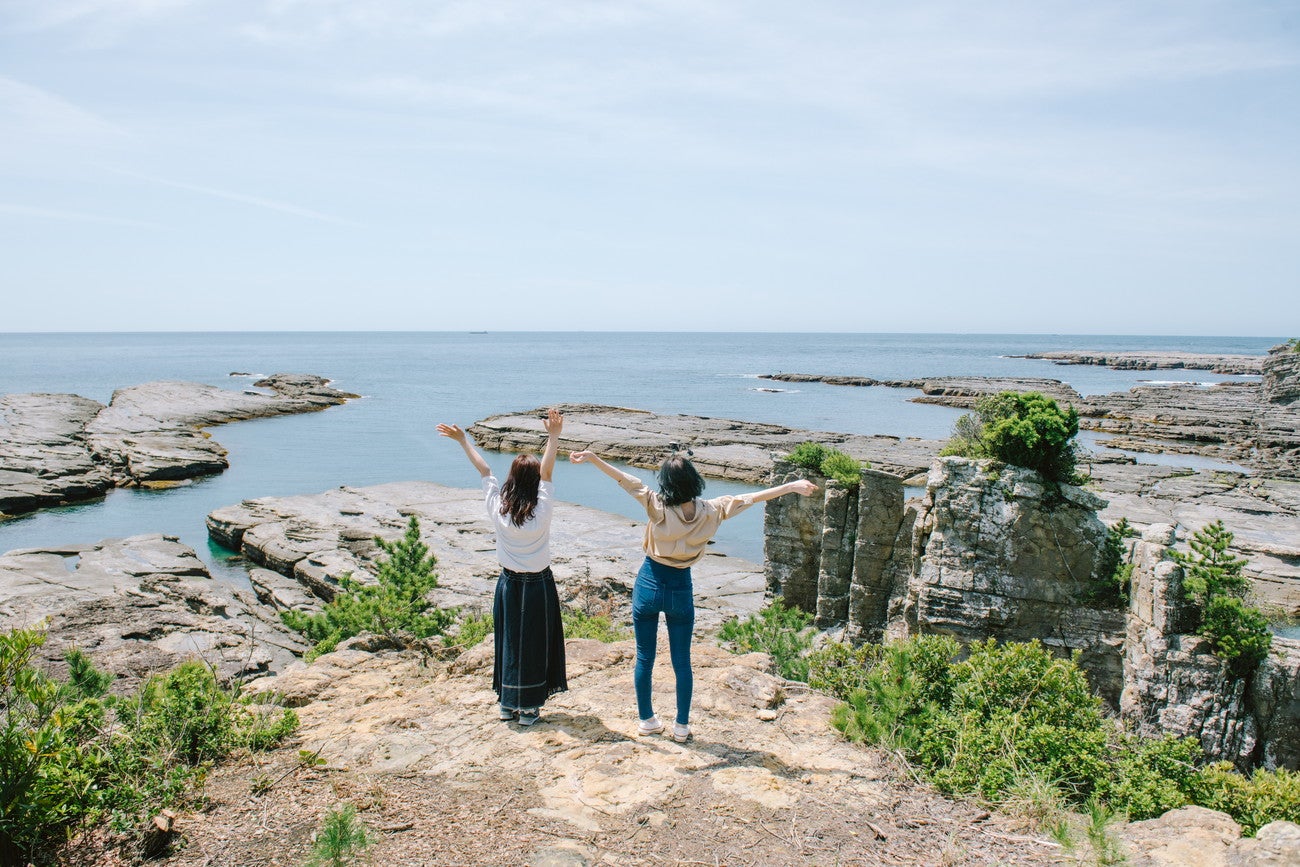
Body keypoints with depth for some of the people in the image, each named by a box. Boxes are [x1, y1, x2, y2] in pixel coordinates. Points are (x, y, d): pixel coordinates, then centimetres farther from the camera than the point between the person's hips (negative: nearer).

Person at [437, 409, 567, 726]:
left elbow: (483, 469, -2)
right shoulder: (541, 511, -19)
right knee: (534, 645, 7)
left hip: (509, 585, 3)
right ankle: (528, 708, 15)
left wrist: (462, 440, 9)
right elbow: (547, 471, -18)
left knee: (508, 642, 15)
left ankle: (507, 704, 25)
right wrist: (553, 436, -21)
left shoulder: (497, 508, -10)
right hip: (538, 587, -3)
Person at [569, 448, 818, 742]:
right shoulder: (711, 512, -12)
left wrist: (594, 459, -21)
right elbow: (750, 498, -4)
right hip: (681, 589, 1)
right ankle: (682, 726, 20)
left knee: (644, 658, 13)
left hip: (649, 585, -1)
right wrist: (792, 486, 5)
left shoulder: (658, 508, -18)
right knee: (682, 661, 12)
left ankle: (646, 719, 26)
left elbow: (629, 482, -21)